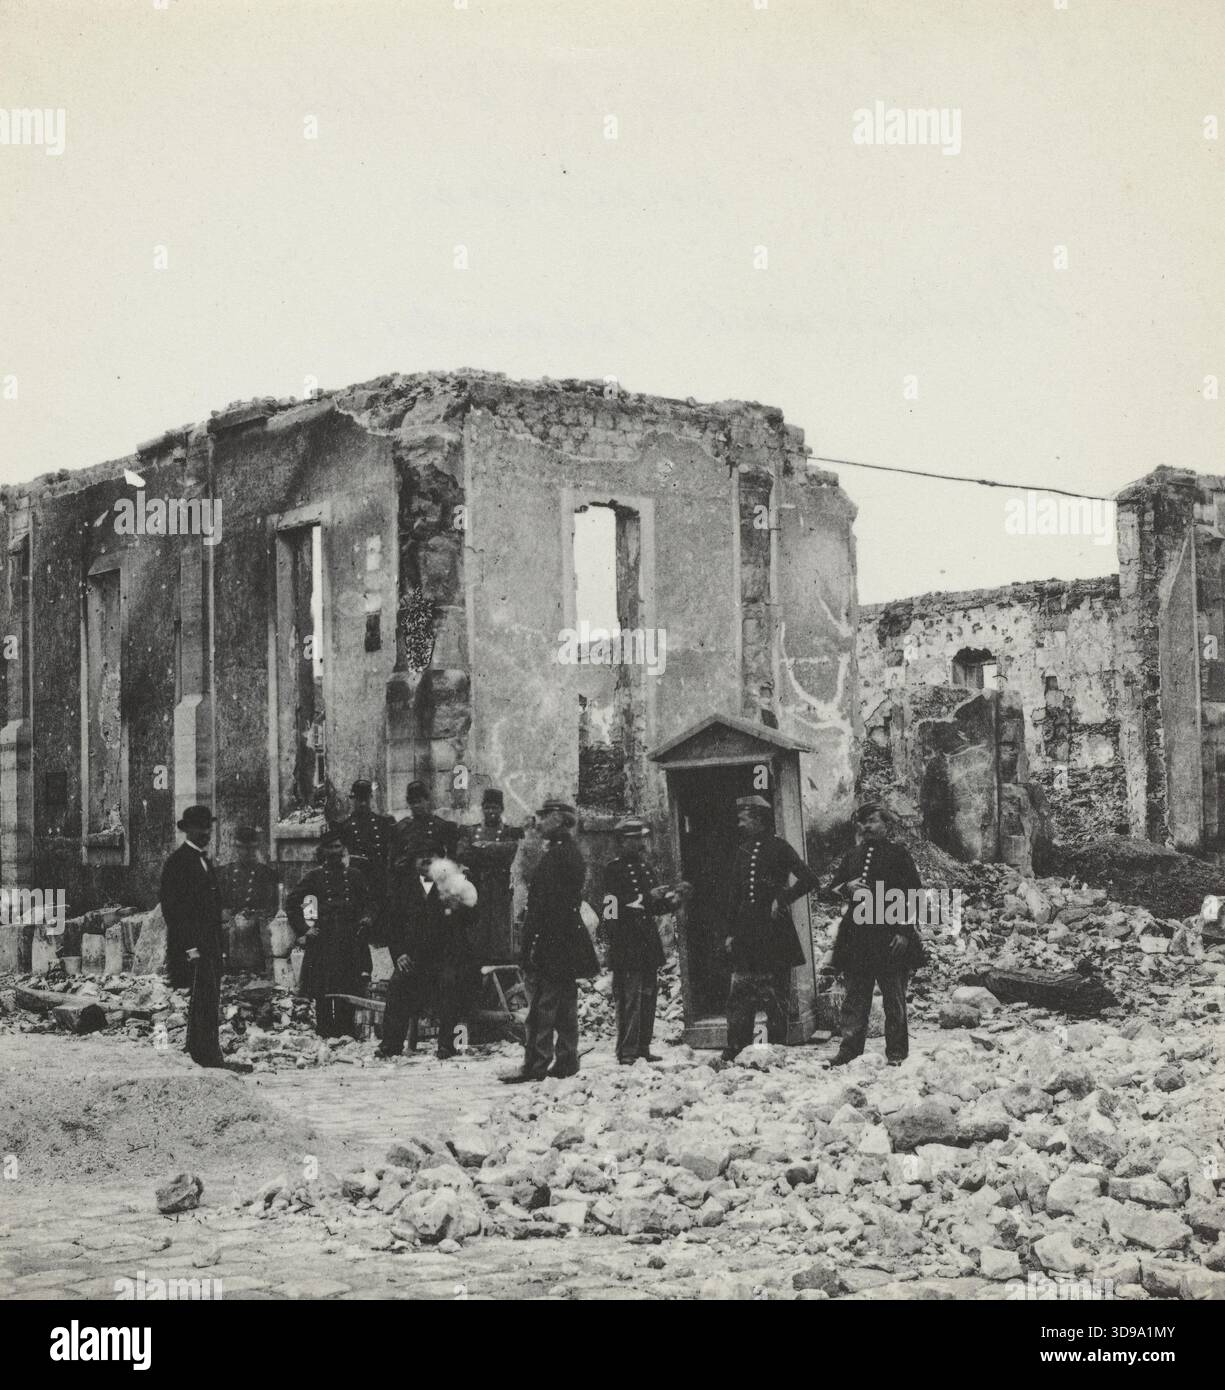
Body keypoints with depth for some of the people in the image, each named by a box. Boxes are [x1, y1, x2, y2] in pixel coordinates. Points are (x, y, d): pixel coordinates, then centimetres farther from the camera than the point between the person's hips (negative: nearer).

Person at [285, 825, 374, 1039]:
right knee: (322, 992, -5)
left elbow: (367, 903, 19)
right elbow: (291, 903, 11)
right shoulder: (315, 877, 8)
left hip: (350, 941, 1)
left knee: (348, 992, -2)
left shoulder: (355, 876, 13)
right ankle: (324, 1034, 0)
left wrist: (367, 917, -1)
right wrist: (304, 929, 4)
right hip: (323, 940, -1)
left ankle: (347, 1035, 3)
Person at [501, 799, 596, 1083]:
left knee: (541, 1006, -8)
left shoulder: (556, 855, -16)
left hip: (550, 943, -10)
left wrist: (532, 947, -20)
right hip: (570, 945, 10)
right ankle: (566, 1062, 15)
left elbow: (545, 903, -20)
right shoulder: (573, 853, 15)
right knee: (565, 1008, 12)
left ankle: (536, 1065, -8)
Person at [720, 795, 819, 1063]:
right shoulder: (743, 851, 13)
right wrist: (731, 932, 13)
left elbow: (809, 879, -10)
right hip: (746, 935, 5)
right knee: (739, 995, 1)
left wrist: (782, 898, -14)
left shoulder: (778, 847, -4)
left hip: (774, 932, -5)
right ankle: (735, 1052, 4)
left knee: (774, 996, 1)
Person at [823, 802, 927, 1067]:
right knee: (855, 994, 4)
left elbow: (913, 894, -3)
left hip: (890, 935, -4)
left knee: (894, 997, 0)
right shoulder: (851, 857, 16)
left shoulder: (898, 854, 2)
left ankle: (896, 1053, 6)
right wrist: (847, 888, -5)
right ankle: (849, 1049, 8)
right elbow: (832, 888, 19)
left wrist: (904, 931, -11)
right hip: (856, 936, 4)